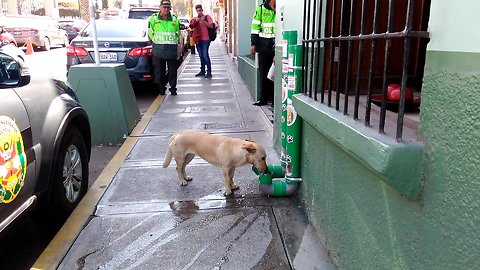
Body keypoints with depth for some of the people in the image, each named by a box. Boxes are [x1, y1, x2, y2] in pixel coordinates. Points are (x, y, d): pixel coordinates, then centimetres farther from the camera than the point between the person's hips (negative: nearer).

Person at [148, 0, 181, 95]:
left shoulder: (175, 20, 8)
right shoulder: (153, 19, 4)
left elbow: (178, 34, 18)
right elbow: (150, 33, 11)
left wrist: (175, 42, 10)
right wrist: (155, 42, 7)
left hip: (172, 49, 1)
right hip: (158, 49, 0)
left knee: (172, 70, 3)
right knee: (159, 70, 4)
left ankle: (173, 88, 13)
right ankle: (162, 88, 16)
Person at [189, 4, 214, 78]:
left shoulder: (207, 17, 3)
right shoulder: (195, 19, 16)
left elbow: (211, 26, -9)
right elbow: (191, 26, 1)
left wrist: (204, 21, -21)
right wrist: (196, 21, -16)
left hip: (205, 39, -5)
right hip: (198, 40, 5)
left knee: (205, 55, -13)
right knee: (201, 56, 10)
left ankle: (209, 72, -9)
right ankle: (202, 71, 17)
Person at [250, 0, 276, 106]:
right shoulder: (260, 9, 4)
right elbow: (255, 27, 3)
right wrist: (253, 44, -2)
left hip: (276, 46, 0)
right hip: (263, 46, 0)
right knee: (263, 73, 6)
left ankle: (273, 97, 11)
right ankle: (263, 98, 14)